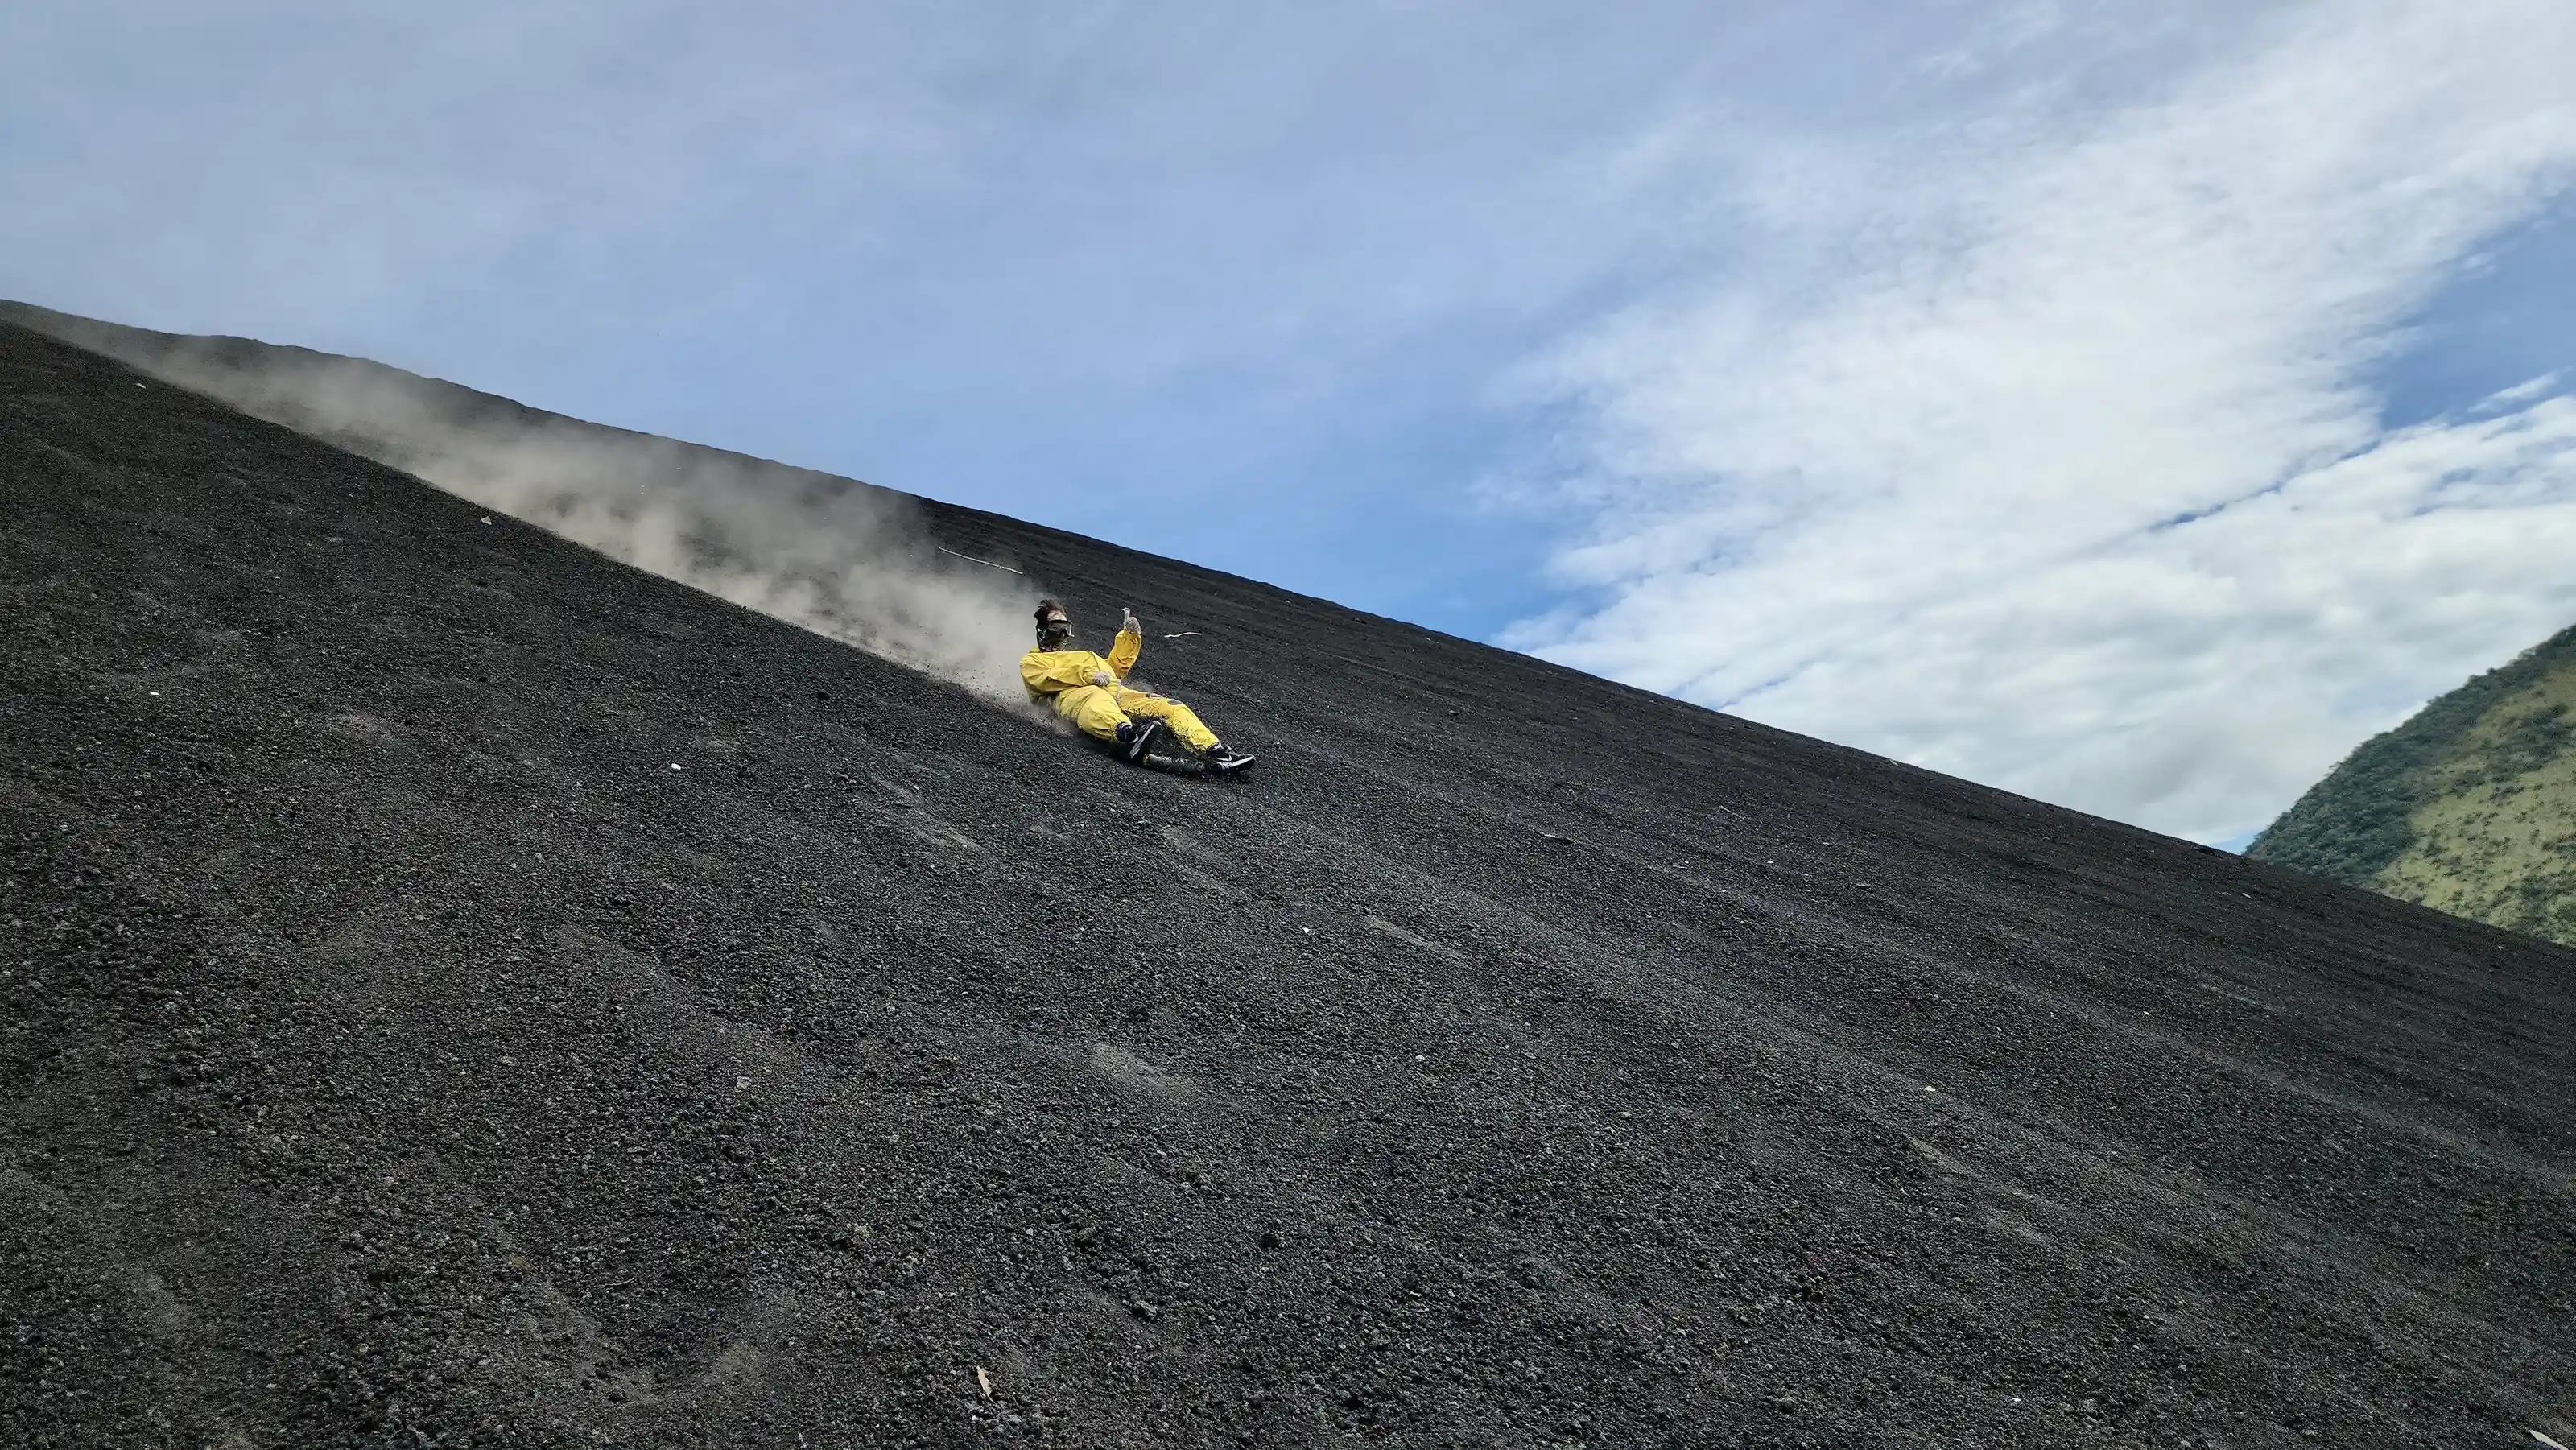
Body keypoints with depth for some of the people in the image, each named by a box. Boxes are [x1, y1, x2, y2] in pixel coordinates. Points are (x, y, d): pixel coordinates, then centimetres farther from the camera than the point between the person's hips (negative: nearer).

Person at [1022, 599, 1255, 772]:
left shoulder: (1084, 656, 48)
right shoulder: (1031, 661, 28)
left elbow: (1117, 665, 37)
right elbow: (1043, 680, 4)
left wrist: (1130, 636, 22)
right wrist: (1087, 675, -7)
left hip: (1117, 694, 6)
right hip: (1074, 696, -6)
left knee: (1170, 707, -17)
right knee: (1097, 699, -45)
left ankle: (1213, 751, -36)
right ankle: (1127, 735, -77)